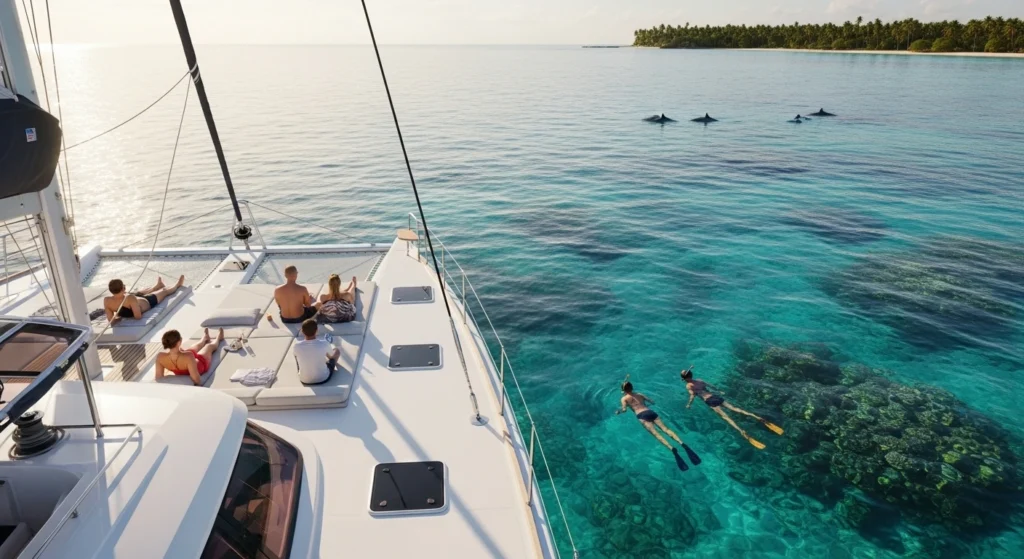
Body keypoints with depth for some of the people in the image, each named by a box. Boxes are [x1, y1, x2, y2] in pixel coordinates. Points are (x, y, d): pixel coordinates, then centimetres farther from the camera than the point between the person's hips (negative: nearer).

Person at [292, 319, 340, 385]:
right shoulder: (324, 344, -25)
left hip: (304, 380, 2)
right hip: (323, 378, -1)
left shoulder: (296, 346, -22)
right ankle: (334, 363, 56)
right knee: (337, 350, 20)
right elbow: (331, 356, -2)